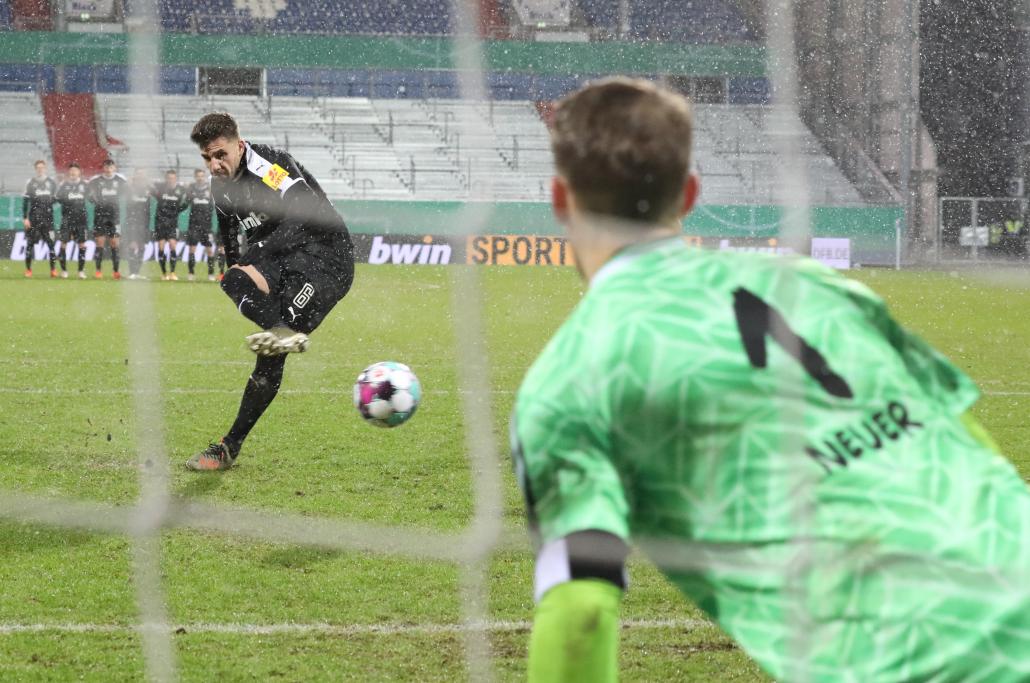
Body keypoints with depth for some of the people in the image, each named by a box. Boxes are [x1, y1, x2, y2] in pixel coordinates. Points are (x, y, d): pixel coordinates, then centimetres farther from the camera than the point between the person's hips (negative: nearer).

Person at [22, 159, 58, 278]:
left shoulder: (51, 182, 9)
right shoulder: (30, 182, 2)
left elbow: (55, 199, 19)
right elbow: (25, 201, 0)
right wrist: (25, 218, -5)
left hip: (48, 218, 1)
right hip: (33, 218, -1)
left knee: (51, 243, -5)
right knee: (30, 244, 0)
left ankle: (53, 269, -2)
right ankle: (28, 270, 7)